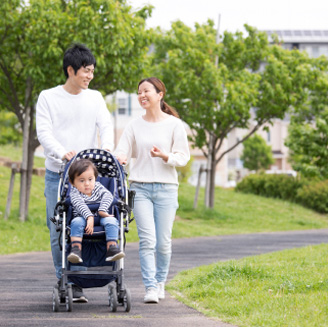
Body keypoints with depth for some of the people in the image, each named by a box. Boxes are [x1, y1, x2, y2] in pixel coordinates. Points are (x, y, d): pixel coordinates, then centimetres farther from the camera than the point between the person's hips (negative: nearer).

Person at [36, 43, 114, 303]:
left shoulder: (95, 98, 11)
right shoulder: (48, 98, 2)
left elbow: (106, 125, 0)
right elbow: (44, 132, -6)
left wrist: (107, 147, -22)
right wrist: (62, 153, -25)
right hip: (57, 174, -1)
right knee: (58, 231, -2)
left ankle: (78, 284, 2)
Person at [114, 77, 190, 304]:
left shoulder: (174, 125, 3)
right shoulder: (134, 126, 10)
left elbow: (183, 156, 1)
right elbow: (122, 152, 5)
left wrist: (164, 157, -18)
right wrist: (120, 158, -19)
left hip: (166, 187, -1)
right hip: (140, 188, 1)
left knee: (163, 242, 1)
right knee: (147, 239, -11)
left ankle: (161, 282, 22)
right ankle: (151, 288, -11)